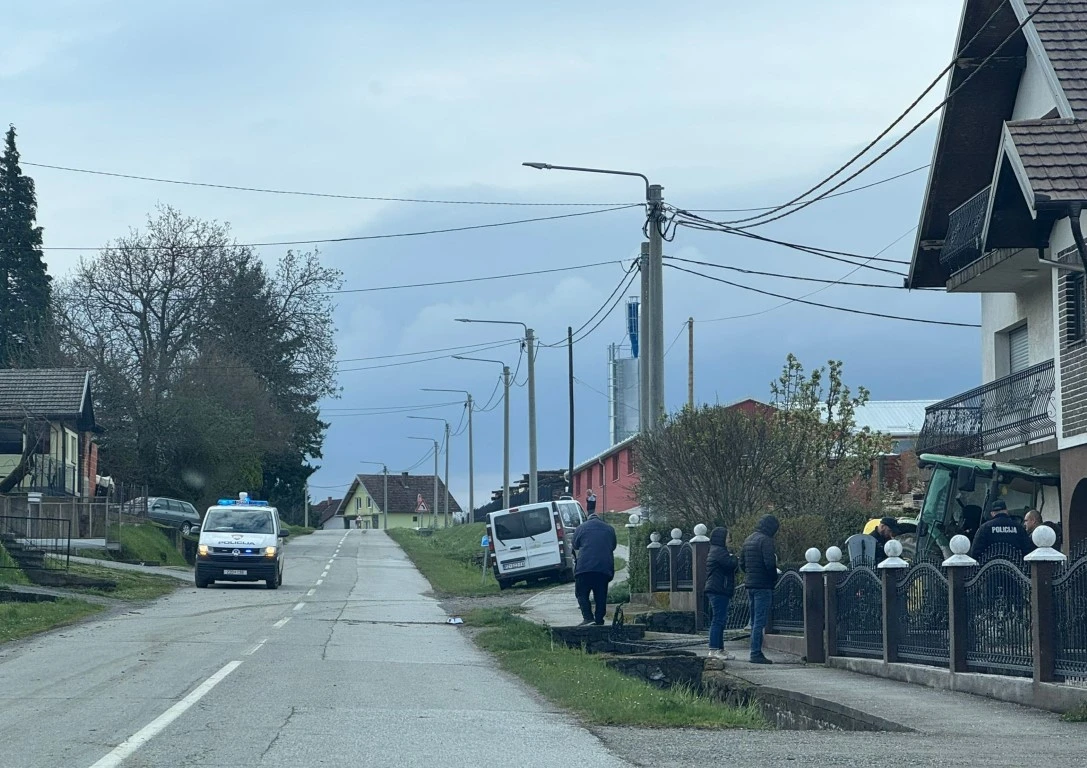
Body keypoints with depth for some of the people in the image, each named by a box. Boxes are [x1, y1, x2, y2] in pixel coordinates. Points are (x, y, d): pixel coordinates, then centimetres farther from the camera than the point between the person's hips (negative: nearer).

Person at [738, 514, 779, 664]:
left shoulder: (748, 540, 15)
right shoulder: (765, 540, -12)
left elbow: (742, 563, 17)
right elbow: (770, 563, -20)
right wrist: (774, 578, -5)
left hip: (750, 584, 9)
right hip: (763, 586, -9)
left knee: (755, 621, 14)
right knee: (760, 621, -7)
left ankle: (755, 652, 16)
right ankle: (756, 653, -8)